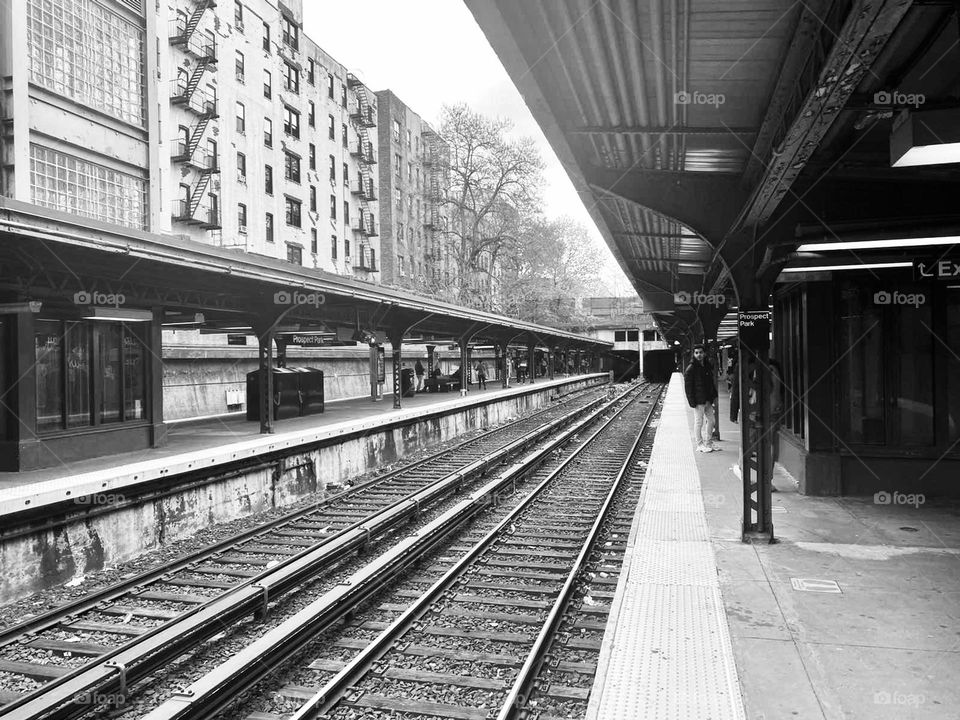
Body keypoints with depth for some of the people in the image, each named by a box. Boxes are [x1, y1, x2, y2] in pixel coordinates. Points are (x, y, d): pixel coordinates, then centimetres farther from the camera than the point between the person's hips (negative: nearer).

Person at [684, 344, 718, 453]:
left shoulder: (707, 367, 11)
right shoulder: (690, 369, -10)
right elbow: (688, 386, -12)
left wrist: (713, 396, 12)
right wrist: (692, 401, -17)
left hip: (708, 400, 7)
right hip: (698, 401, -7)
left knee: (710, 421, 12)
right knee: (699, 422, -1)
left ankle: (708, 444, 23)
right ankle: (700, 445, 8)